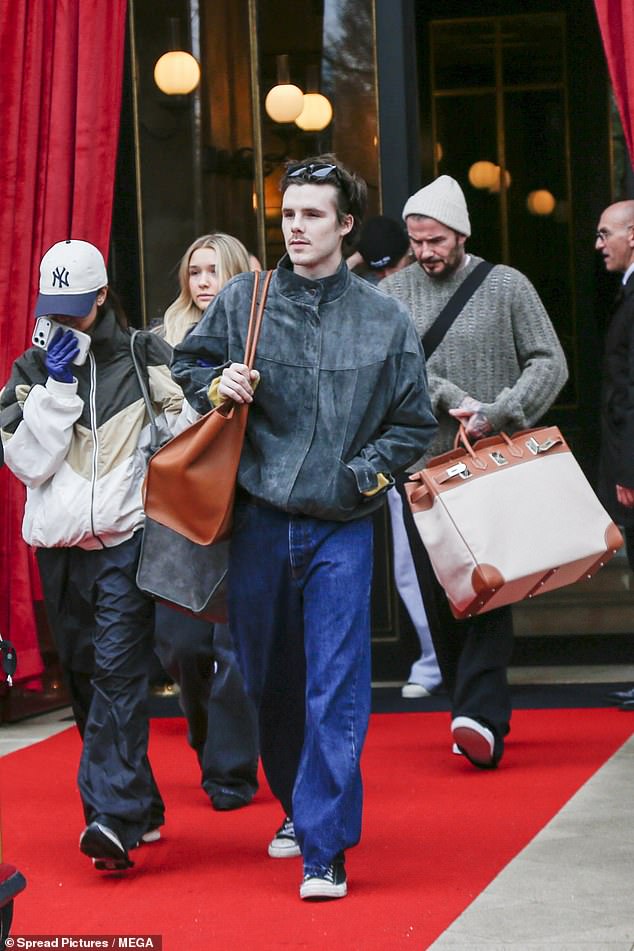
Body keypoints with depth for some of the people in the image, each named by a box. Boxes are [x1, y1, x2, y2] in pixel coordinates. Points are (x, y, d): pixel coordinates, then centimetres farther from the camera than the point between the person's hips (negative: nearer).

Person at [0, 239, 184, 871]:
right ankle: (141, 809, 20)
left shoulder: (145, 359, 3)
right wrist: (57, 386, -8)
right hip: (60, 545, 4)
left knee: (118, 672, -15)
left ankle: (113, 816, -21)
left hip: (126, 540, -4)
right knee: (87, 681, 9)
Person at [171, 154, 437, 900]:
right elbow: (188, 363, 16)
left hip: (340, 528, -2)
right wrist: (217, 386, -4)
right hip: (258, 521, 2)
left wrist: (364, 473, -5)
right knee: (268, 679, 14)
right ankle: (298, 806, 35)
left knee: (336, 690, -8)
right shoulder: (243, 300, 2)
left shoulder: (384, 321, 1)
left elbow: (413, 421, 7)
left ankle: (325, 847, -4)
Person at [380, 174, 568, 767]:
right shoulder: (392, 293, 9)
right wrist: (455, 400, -17)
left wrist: (498, 413, -13)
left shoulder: (506, 286, 5)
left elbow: (549, 363, 1)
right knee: (439, 596, 3)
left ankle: (482, 717, -19)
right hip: (424, 467, 3)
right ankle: (474, 711, 14)